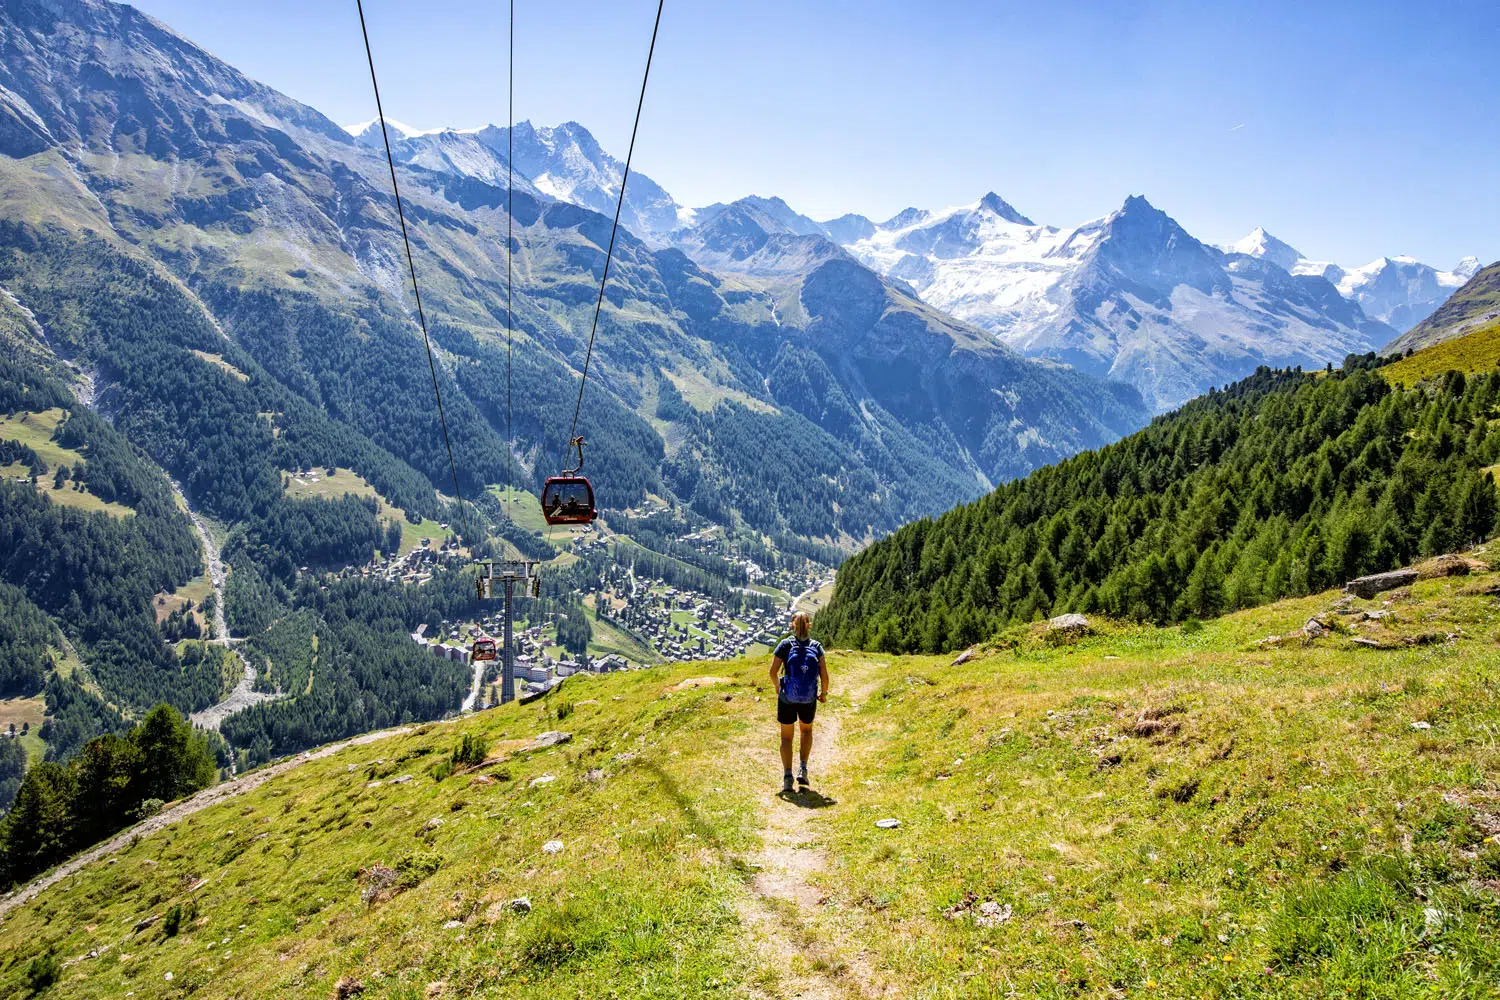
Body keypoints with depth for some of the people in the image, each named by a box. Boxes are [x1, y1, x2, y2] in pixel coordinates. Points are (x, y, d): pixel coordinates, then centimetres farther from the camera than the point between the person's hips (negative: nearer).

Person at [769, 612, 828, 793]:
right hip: (809, 699, 1)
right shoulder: (816, 646, -3)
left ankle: (787, 776, 4)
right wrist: (824, 693, 11)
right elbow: (824, 675, -6)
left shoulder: (785, 645, -6)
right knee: (807, 730, 27)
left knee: (786, 736, 13)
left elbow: (773, 672, -10)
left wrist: (777, 687, 9)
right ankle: (803, 768, 15)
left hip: (787, 698, -1)